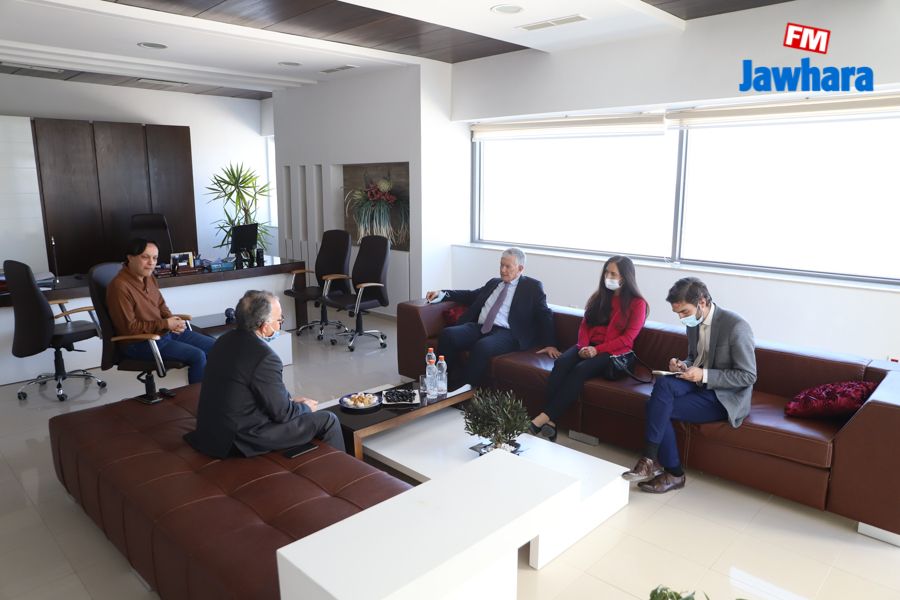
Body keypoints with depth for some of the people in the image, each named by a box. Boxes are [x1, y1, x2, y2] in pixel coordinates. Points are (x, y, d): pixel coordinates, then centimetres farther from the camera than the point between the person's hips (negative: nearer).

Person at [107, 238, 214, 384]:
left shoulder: (149, 276, 4)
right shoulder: (120, 286, -21)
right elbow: (129, 328, -21)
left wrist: (172, 320, -5)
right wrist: (165, 324, -18)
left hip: (165, 331, 9)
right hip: (140, 342, -9)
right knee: (197, 356, -22)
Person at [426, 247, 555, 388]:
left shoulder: (532, 286, 10)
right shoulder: (494, 282, 26)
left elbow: (544, 315, 5)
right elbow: (471, 295, 30)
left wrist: (549, 344, -7)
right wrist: (442, 294, 18)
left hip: (506, 333, -5)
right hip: (479, 327, 5)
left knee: (482, 346, -37)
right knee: (448, 334, -22)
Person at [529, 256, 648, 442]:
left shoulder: (637, 303, 3)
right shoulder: (599, 297, 19)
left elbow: (628, 338, -6)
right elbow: (585, 324, 15)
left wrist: (597, 350, -16)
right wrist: (583, 346, -7)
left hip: (614, 352, -4)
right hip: (588, 347, 5)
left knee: (580, 370, -33)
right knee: (562, 362, -28)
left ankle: (545, 417, -38)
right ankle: (550, 422, -39)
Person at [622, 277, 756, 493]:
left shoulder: (736, 326, -20)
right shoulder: (694, 323, 3)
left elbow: (748, 376, -17)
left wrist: (704, 375, -25)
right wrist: (683, 365, -6)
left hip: (725, 397, -7)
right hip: (700, 383, 7)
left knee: (657, 405, -23)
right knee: (663, 384, -26)